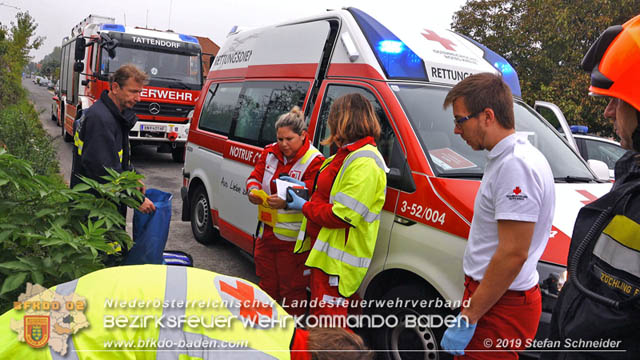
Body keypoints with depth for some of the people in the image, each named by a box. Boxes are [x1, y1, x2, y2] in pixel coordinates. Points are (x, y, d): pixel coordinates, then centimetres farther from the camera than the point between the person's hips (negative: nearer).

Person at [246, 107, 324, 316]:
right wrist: (253, 190, -17)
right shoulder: (271, 152, 6)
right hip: (266, 232, 7)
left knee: (292, 289, 5)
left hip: (292, 237, -6)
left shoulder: (314, 161, -13)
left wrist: (286, 201, -37)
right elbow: (255, 176, 7)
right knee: (267, 284, 21)